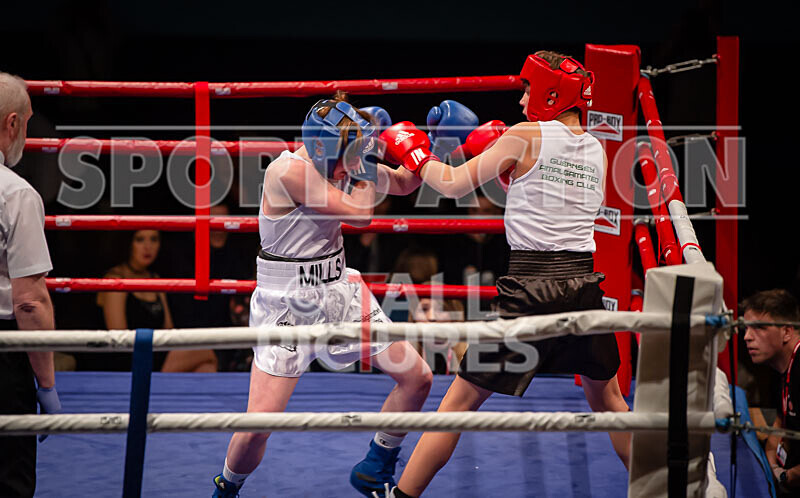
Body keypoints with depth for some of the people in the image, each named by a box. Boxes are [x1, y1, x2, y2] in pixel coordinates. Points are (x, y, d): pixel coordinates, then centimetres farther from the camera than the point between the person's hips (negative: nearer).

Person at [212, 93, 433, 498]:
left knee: (417, 378, 6)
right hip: (287, 304, -7)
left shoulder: (338, 162, -1)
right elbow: (359, 213, -24)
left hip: (339, 292, 7)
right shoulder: (288, 170, -24)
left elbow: (403, 184, 14)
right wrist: (368, 164, -12)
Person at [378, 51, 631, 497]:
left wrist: (414, 155, 16)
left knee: (462, 399, 2)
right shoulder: (597, 149, 12)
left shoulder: (525, 136, -4)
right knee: (606, 397, 24)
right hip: (583, 285, 5)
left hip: (531, 285, -5)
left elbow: (454, 184, 0)